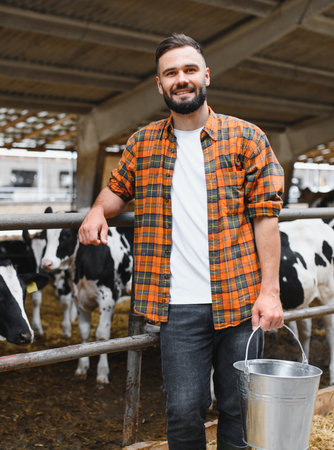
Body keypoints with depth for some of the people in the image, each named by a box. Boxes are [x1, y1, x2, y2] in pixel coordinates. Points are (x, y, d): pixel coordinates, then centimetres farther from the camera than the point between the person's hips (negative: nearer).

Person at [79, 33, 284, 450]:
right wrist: (98, 210, 1)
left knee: (239, 409, 9)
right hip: (179, 306, 1)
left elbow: (266, 217, -1)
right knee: (184, 410, 4)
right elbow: (118, 188, 25)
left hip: (239, 301, -1)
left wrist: (270, 290, -8)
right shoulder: (143, 144, 10)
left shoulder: (246, 138, 3)